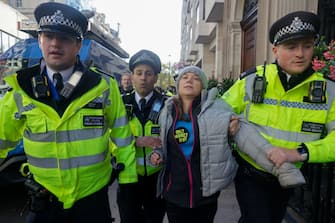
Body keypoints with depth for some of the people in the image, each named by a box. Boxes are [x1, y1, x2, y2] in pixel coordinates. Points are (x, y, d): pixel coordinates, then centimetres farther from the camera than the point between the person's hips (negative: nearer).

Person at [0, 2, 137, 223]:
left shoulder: (103, 87, -10)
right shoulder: (21, 91, -7)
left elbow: (122, 137, -2)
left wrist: (128, 179, 1)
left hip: (93, 198, 0)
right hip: (44, 201, 1)